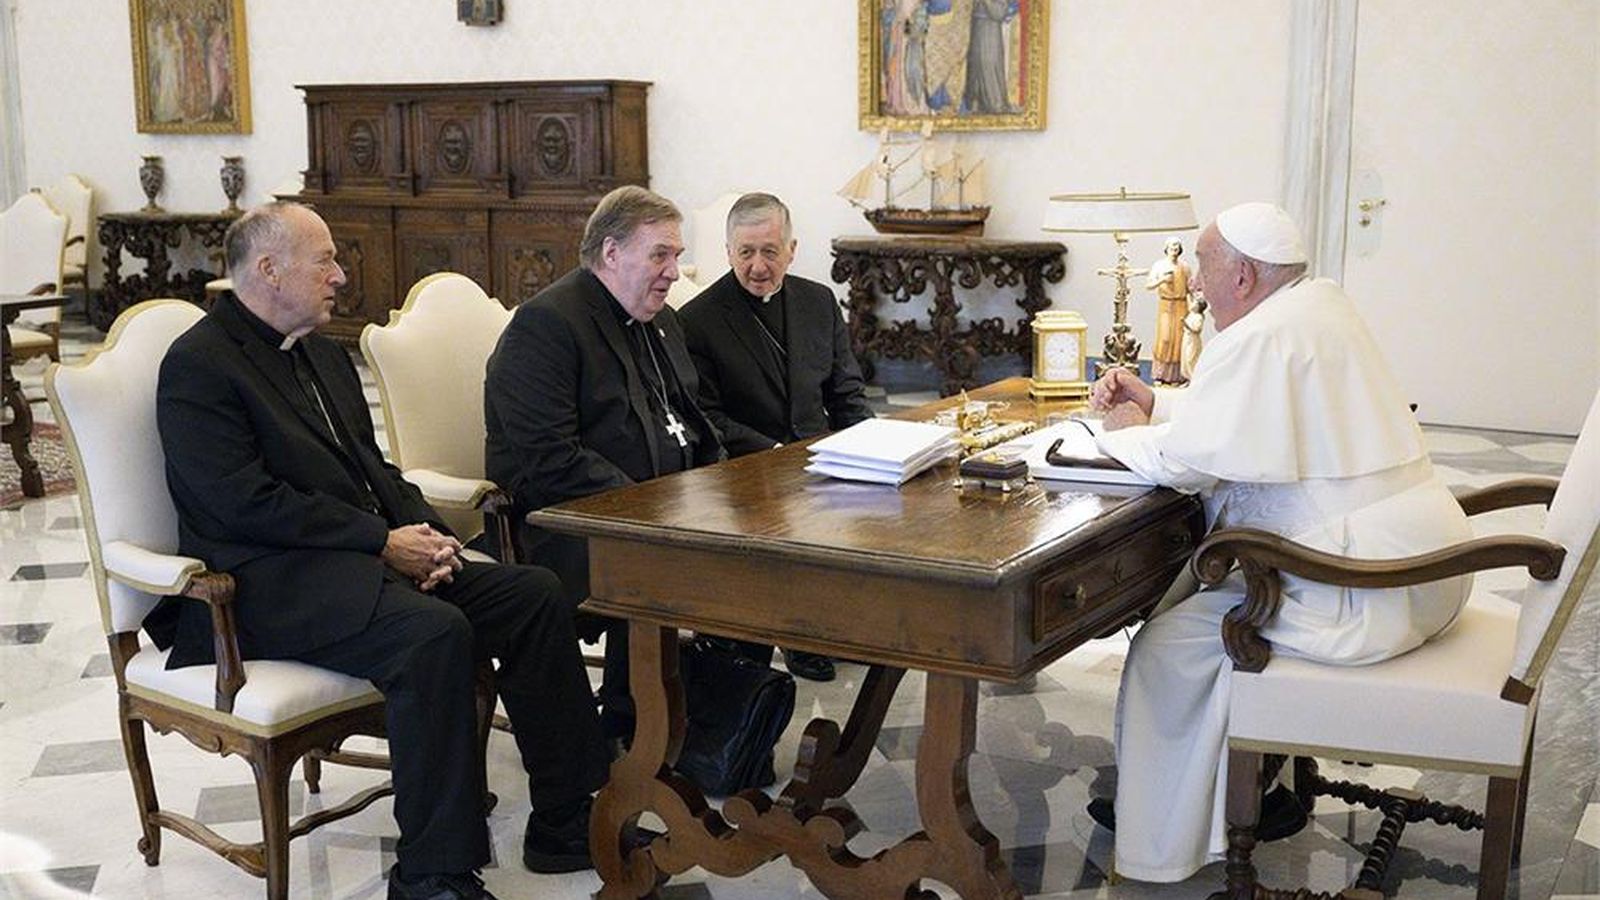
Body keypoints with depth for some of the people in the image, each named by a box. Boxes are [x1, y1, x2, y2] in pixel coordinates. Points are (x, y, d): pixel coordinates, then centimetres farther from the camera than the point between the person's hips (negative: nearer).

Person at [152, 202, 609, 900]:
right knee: (435, 632, -33)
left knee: (534, 594, -7)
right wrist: (384, 542, -17)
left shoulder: (324, 354, 20)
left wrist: (423, 534, -1)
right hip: (268, 582, -9)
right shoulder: (198, 366, -8)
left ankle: (565, 824, -2)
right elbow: (247, 503, -18)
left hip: (371, 556, 9)